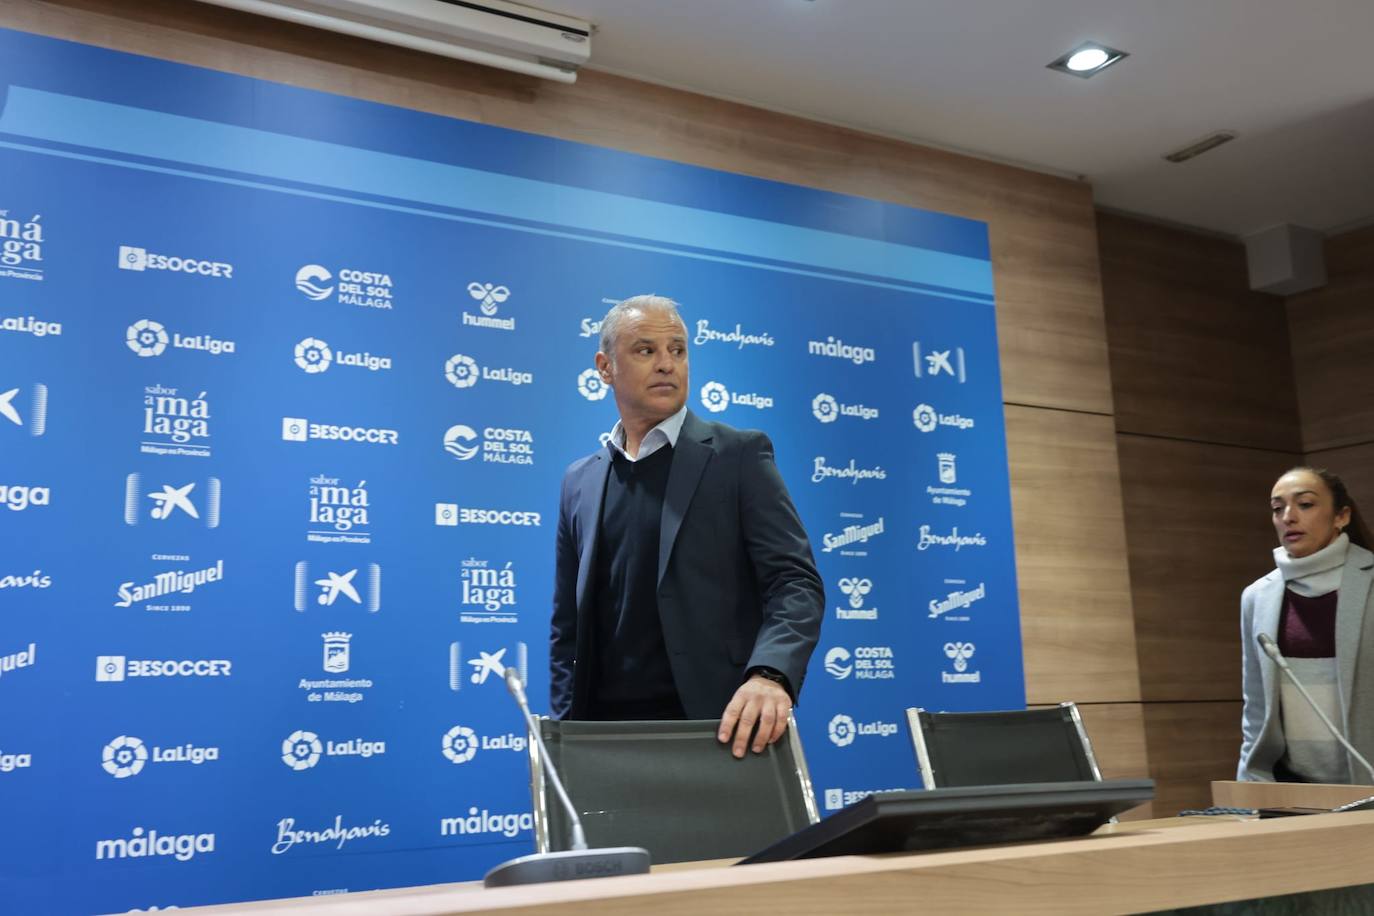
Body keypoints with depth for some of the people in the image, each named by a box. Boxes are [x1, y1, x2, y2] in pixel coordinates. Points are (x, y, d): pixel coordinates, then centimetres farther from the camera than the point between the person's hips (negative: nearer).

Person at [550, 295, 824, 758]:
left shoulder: (738, 454, -1)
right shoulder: (580, 481, 11)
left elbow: (795, 581, -10)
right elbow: (568, 624, 14)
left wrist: (768, 674, -27)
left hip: (717, 724, -3)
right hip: (606, 726, 4)